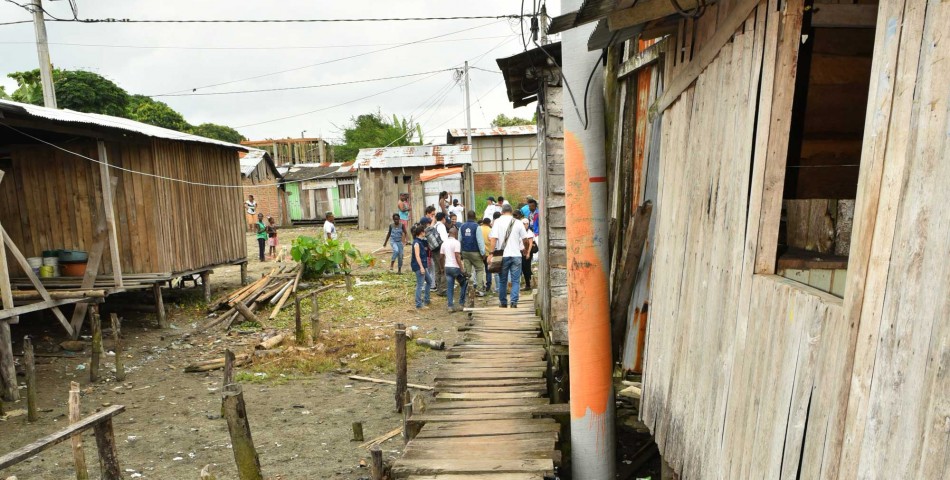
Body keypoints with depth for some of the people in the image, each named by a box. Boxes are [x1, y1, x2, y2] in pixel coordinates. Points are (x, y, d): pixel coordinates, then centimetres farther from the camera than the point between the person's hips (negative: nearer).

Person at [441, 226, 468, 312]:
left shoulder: (444, 243, 11)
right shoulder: (456, 242, -11)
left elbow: (442, 256, 14)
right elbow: (457, 257, -17)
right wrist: (462, 269, -15)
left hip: (447, 267, 6)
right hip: (455, 267, -6)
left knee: (450, 288, 8)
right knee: (464, 284, 10)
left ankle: (450, 306, 6)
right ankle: (461, 304, 8)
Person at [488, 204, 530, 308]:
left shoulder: (498, 222, -1)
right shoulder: (518, 223, 3)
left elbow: (493, 239, -11)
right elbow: (525, 239, 7)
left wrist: (491, 253, -10)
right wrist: (525, 250, 25)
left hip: (503, 255, 0)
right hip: (516, 255, 0)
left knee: (502, 280, 12)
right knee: (515, 280, 4)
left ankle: (503, 302, 20)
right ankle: (514, 302, -4)